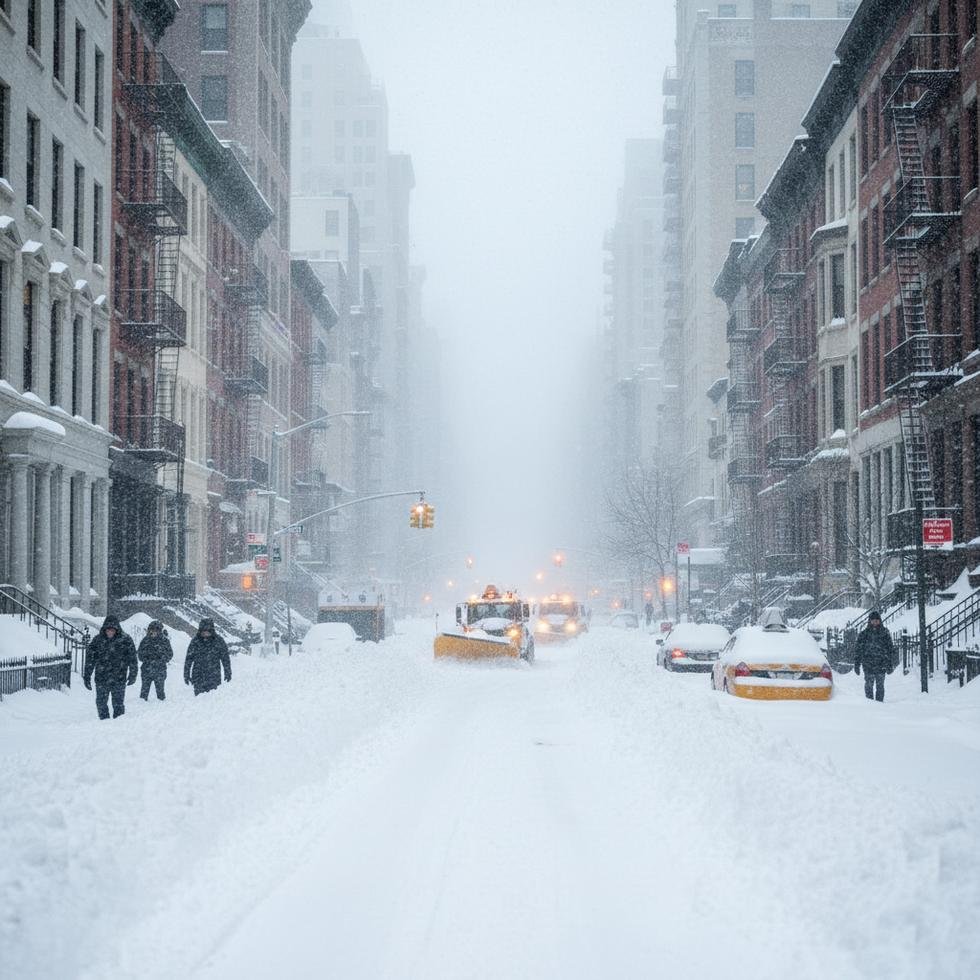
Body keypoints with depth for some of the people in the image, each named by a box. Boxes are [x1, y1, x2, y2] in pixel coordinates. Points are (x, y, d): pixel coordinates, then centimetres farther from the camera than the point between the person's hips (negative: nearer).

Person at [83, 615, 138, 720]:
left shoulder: (125, 639, -4)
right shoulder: (98, 639, 1)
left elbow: (132, 659, 1)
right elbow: (90, 659, 6)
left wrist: (133, 675, -1)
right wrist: (87, 676, 4)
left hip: (119, 679, -2)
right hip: (101, 679, 2)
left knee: (118, 704, 2)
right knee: (101, 703, 7)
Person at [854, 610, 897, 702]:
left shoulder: (885, 633, 7)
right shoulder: (864, 633, 5)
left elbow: (891, 649, 9)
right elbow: (858, 649, 7)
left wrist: (890, 664, 3)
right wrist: (857, 664, 1)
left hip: (881, 664, 0)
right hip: (868, 665, 0)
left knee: (880, 686, 1)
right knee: (869, 685, -2)